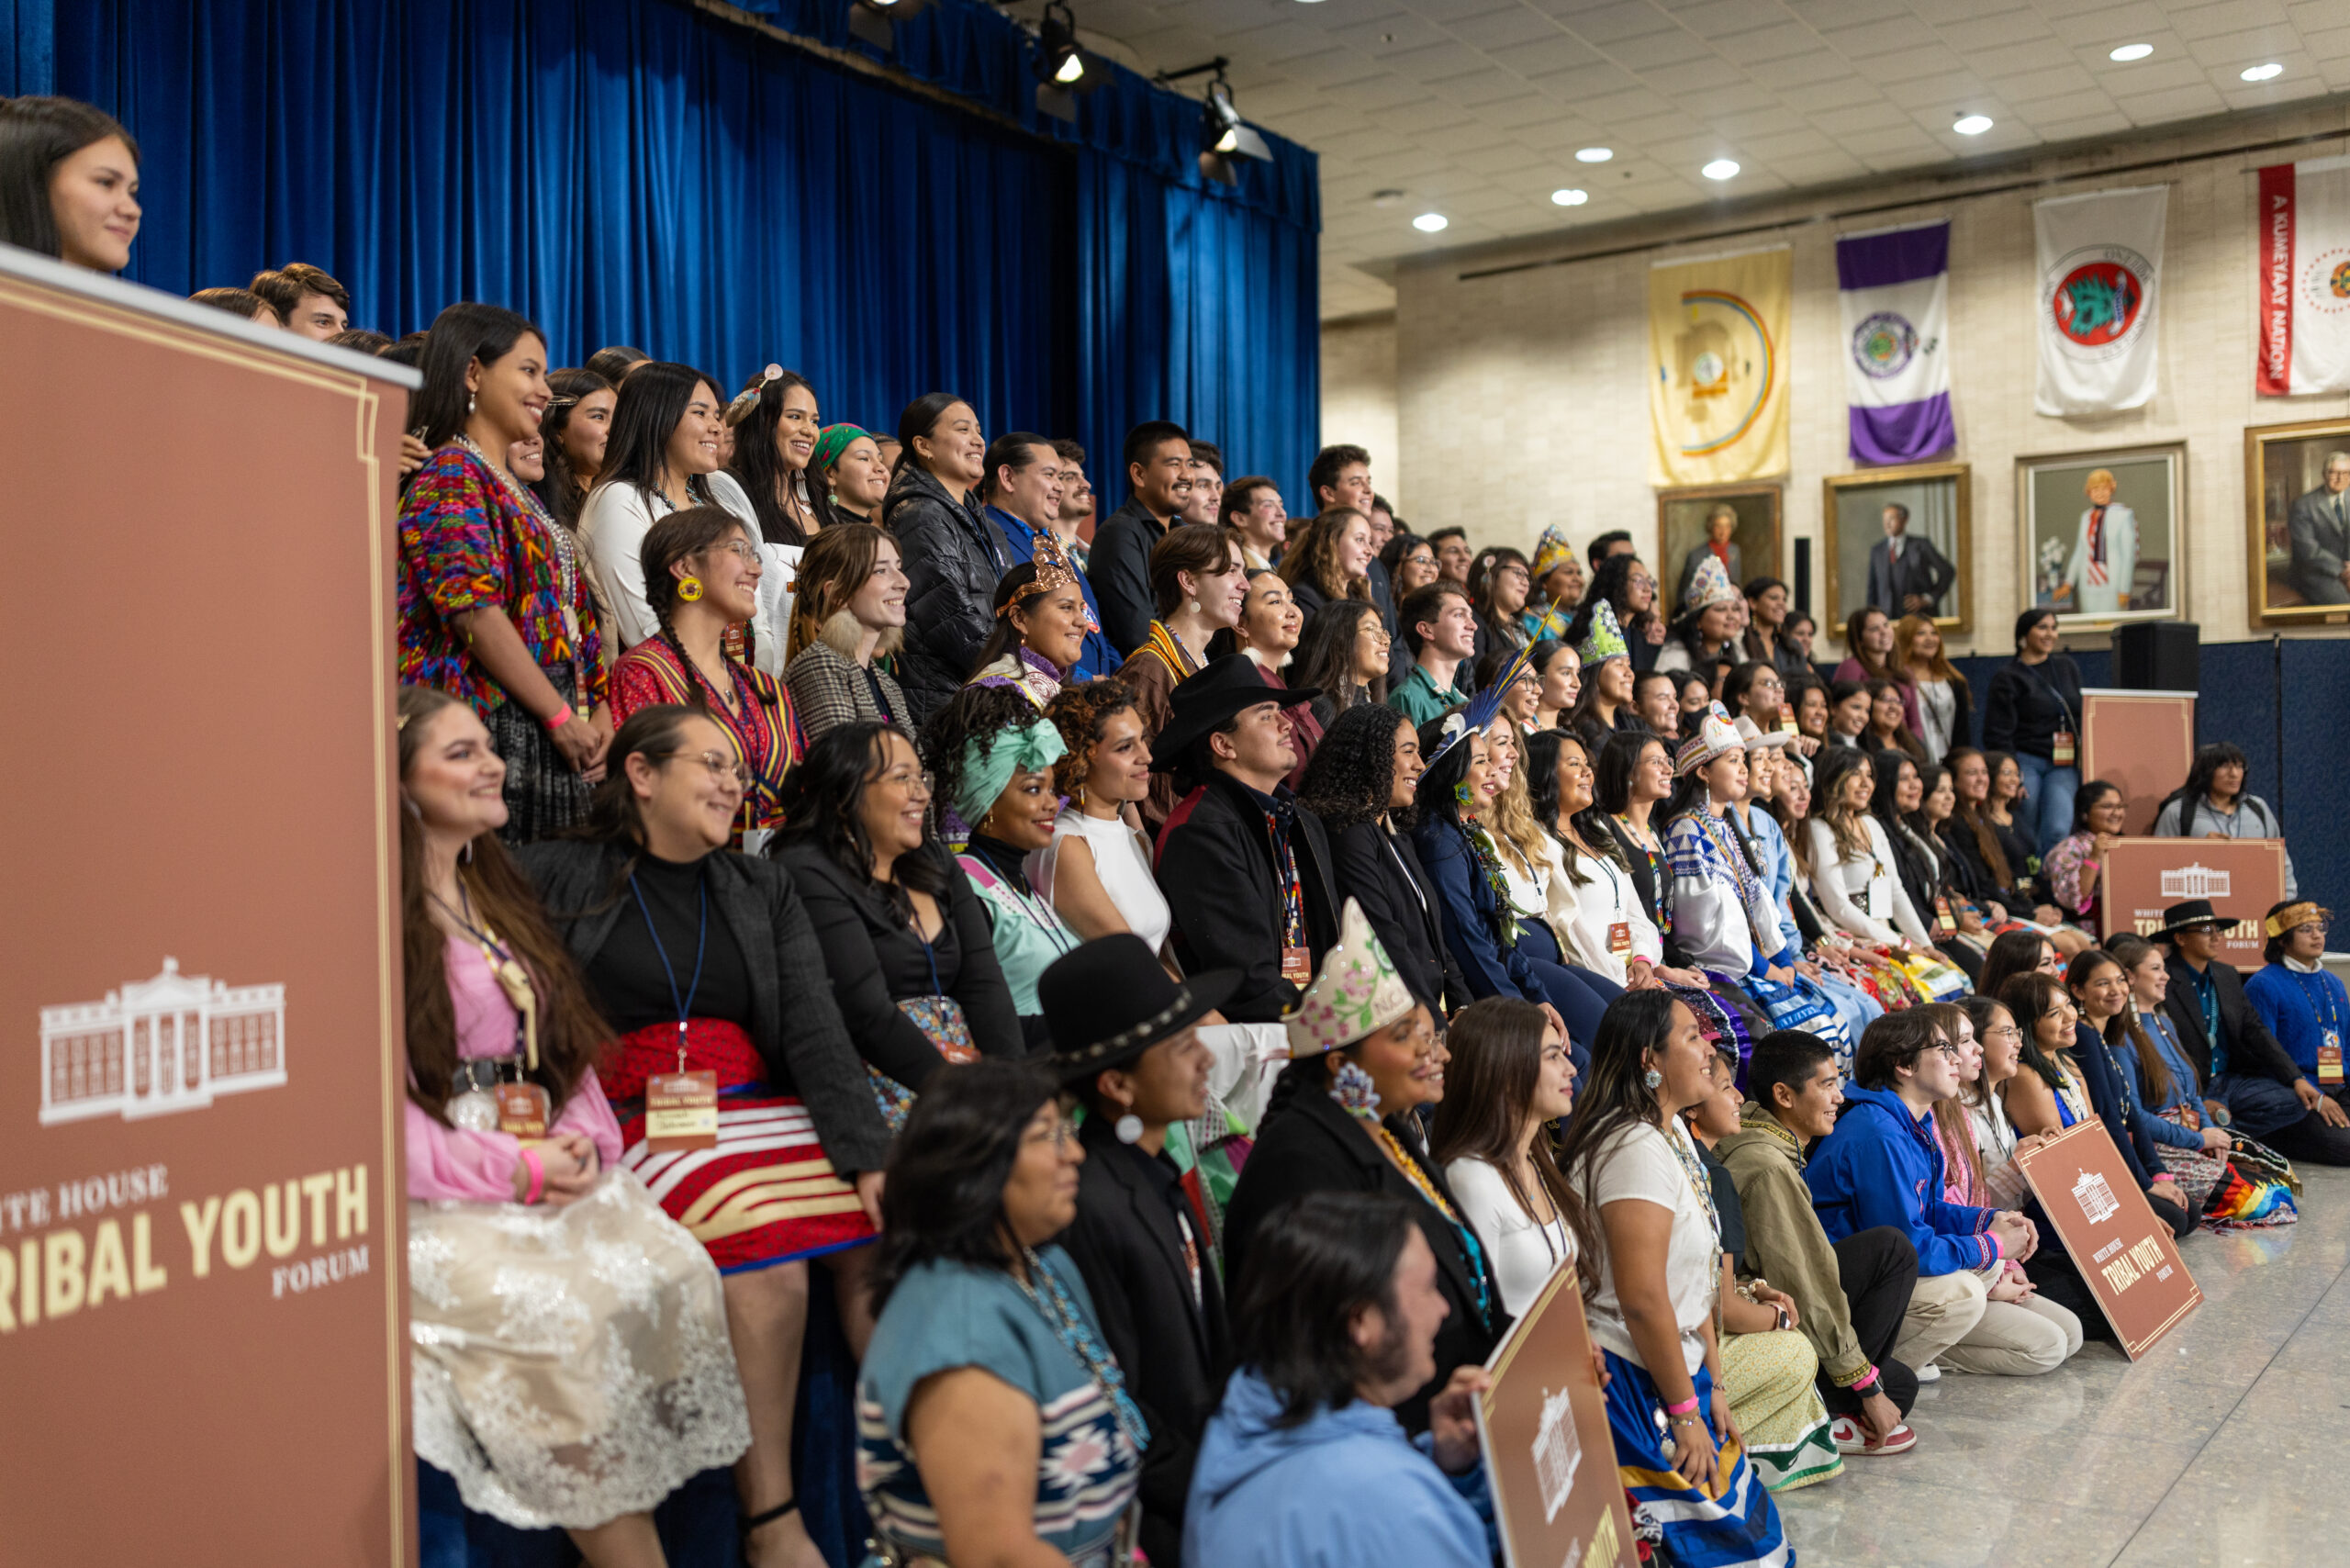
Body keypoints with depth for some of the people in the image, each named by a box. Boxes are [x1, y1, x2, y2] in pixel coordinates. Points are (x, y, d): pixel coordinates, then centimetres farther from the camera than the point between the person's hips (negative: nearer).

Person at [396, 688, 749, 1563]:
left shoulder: (496, 891, 20)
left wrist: (583, 1137, -1)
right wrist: (507, 1171, -14)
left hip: (550, 1169, 7)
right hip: (437, 1194, -7)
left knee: (674, 1275, -19)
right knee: (562, 1314, -30)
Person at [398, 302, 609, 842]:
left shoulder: (512, 488, 21)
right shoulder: (451, 476, -6)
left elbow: (566, 615, 19)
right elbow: (475, 610, -18)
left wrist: (598, 714, 6)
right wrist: (562, 718, -16)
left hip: (548, 735, 9)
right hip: (498, 726, -9)